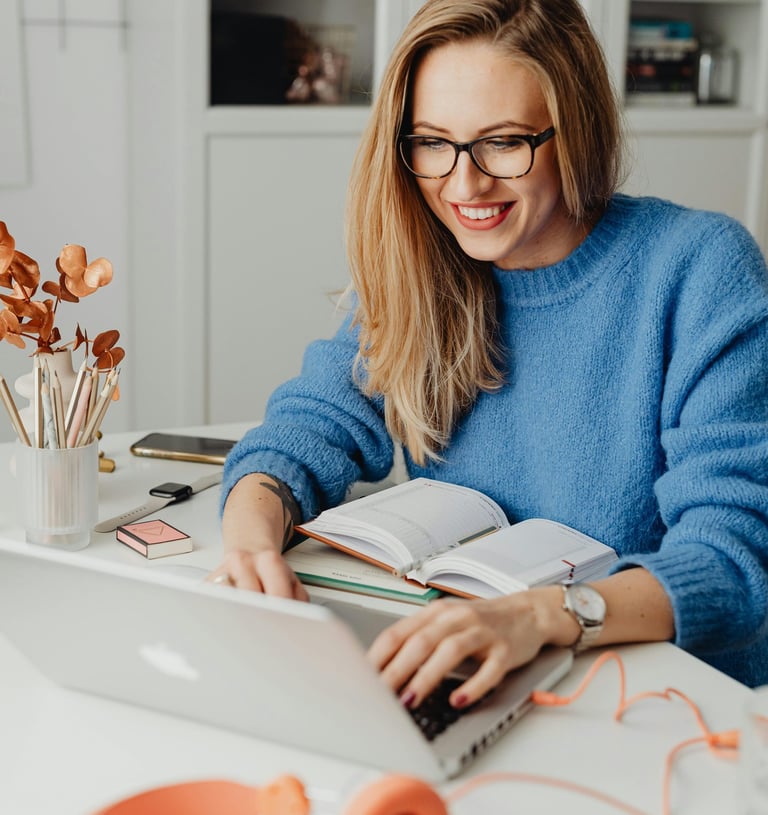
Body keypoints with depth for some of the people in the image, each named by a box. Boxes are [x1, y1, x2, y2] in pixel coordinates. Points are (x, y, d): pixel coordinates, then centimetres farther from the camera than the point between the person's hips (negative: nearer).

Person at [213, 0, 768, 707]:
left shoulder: (699, 270, -15)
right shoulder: (416, 267, 1)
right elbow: (310, 429, -2)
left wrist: (544, 615, -40)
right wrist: (252, 539, -26)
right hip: (460, 686, 5)